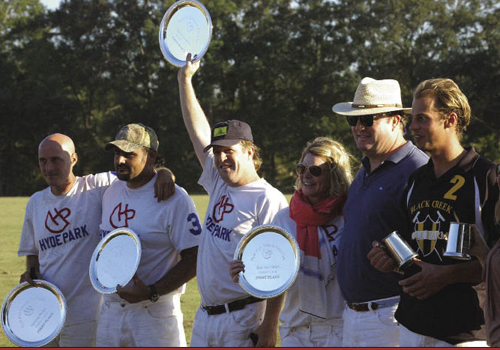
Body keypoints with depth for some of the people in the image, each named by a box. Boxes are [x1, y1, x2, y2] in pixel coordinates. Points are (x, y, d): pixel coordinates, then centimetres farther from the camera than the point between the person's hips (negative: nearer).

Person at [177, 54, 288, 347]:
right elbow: (198, 129, 20)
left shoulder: (269, 200, -11)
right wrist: (185, 79, 20)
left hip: (244, 319, -8)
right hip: (205, 314, 8)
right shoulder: (219, 184, 12)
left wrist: (269, 325, -20)